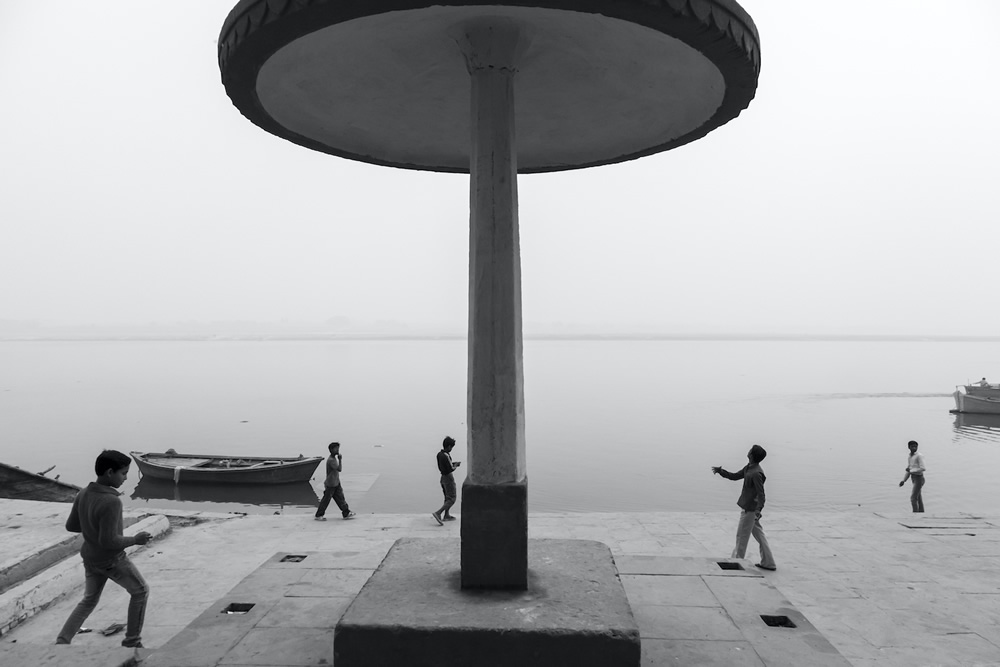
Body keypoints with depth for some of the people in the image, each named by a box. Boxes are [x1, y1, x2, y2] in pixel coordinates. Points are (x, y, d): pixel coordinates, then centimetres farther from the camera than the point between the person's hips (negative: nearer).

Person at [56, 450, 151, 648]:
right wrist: (135, 540, -17)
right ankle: (132, 641, 22)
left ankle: (62, 642, 17)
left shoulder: (82, 495, -9)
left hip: (90, 558, 7)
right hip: (112, 561, -7)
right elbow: (108, 541, -32)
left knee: (89, 601, 25)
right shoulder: (111, 502, -34)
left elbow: (71, 526, 3)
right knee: (140, 591, 14)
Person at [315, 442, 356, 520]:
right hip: (330, 484, -9)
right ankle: (318, 515, 15)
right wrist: (340, 459, -25)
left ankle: (346, 513, 16)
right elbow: (339, 469, -32)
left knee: (340, 498, 11)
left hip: (336, 484, 9)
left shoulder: (334, 459, 8)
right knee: (326, 500, 2)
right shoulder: (330, 460, -23)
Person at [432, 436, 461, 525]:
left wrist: (453, 463, 12)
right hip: (449, 478, -9)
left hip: (443, 477, 9)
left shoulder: (439, 454, 2)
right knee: (452, 499, -3)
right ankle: (438, 513, -15)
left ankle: (446, 515, 27)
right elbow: (451, 469, -22)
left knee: (447, 498, 21)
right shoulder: (446, 456, -24)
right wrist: (456, 465, -3)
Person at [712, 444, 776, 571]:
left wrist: (758, 510, -33)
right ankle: (768, 563, 24)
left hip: (750, 508, -9)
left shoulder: (756, 473, -23)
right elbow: (735, 476, 19)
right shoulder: (748, 468, 5)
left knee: (741, 537, 3)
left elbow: (761, 494, -25)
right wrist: (721, 471, 14)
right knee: (759, 535, 15)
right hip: (749, 507, 9)